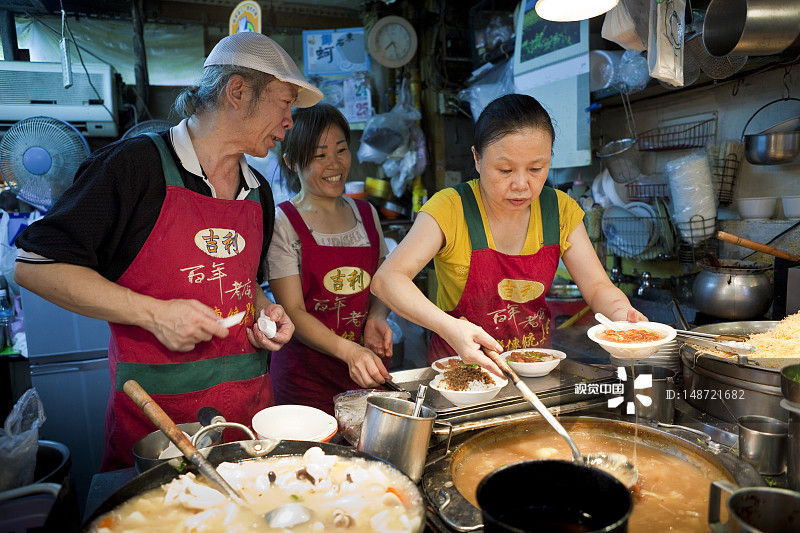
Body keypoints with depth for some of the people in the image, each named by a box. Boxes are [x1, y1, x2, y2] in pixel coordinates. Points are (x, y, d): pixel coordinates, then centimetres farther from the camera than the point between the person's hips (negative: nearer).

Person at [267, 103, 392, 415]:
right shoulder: (282, 223, -9)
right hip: (306, 373, -4)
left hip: (368, 367, 4)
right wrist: (348, 351, -27)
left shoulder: (366, 214, 7)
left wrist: (376, 317, -6)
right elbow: (293, 312, -13)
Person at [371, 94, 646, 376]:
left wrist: (621, 313, -26)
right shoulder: (450, 208, -18)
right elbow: (386, 279, -26)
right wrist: (449, 327, -42)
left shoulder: (560, 210, -5)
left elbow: (597, 286, -2)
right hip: (462, 362, -6)